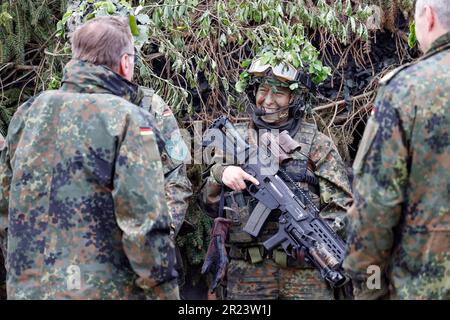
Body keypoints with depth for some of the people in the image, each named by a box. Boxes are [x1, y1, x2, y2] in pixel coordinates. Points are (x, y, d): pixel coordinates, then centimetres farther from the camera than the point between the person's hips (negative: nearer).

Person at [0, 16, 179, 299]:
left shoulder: (28, 113, 6)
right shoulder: (127, 119, -11)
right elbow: (145, 224, -17)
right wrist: (165, 293, -9)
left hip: (26, 288, 5)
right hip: (104, 290, -5)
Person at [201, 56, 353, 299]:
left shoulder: (317, 144, 5)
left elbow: (341, 207, 2)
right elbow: (211, 206, 11)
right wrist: (220, 174, -8)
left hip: (305, 270, -1)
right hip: (247, 274, 2)